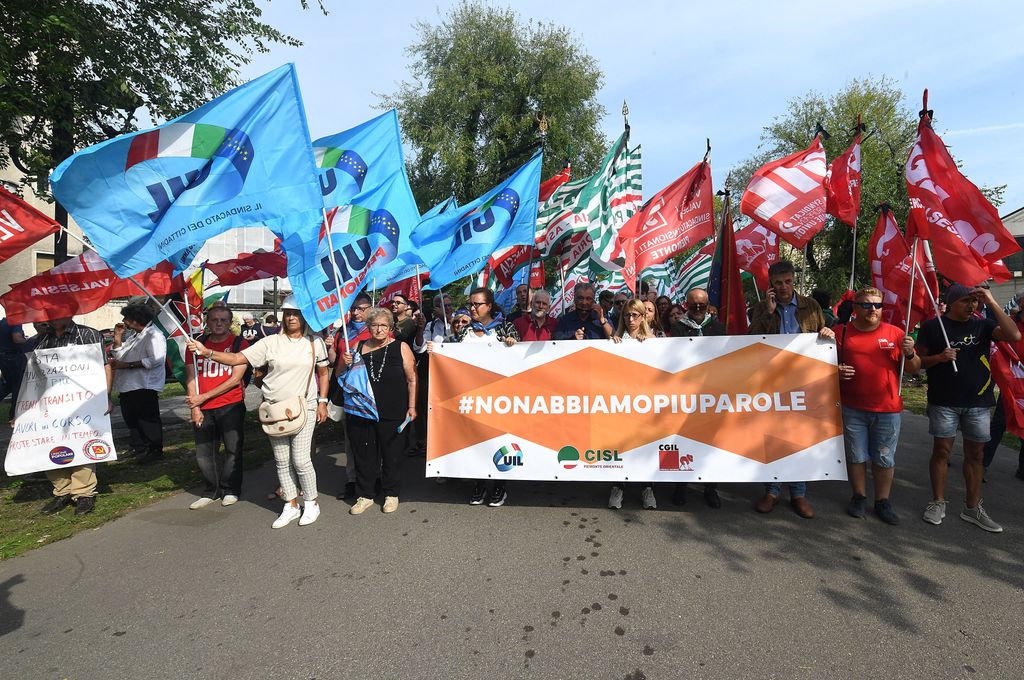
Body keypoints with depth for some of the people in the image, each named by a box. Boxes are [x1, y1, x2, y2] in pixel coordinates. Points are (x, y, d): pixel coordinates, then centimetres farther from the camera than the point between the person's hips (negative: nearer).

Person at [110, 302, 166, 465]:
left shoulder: (154, 335, -14)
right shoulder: (136, 337, 20)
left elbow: (156, 360, -27)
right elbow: (119, 356, 20)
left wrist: (127, 365, -23)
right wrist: (118, 338, 7)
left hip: (144, 387, -11)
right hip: (128, 387, 11)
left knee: (148, 420, -3)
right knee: (131, 419, 18)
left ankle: (155, 451, 7)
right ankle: (139, 448, 30)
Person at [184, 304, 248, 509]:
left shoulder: (239, 344, -1)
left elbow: (235, 378, -8)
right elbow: (191, 378, 6)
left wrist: (204, 397, -11)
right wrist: (195, 408, -3)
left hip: (231, 405, -3)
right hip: (203, 409, 3)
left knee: (233, 449, 2)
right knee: (203, 453, 7)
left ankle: (230, 490, 18)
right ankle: (211, 491, 24)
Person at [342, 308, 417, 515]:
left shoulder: (401, 348, -1)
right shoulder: (359, 347, 7)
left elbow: (412, 379, -1)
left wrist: (411, 406, -5)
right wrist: (346, 364, -5)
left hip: (392, 413, -2)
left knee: (392, 455, 7)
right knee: (363, 454, 9)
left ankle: (391, 494, 25)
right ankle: (364, 495, 25)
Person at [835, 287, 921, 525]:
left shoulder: (895, 333, 4)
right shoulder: (842, 332, 1)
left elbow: (914, 369, 8)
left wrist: (909, 354, -13)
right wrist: (837, 371, -13)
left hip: (887, 409, 1)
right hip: (852, 409, 0)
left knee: (884, 459, 8)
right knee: (856, 456, 9)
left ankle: (883, 501, 23)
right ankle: (859, 497, 25)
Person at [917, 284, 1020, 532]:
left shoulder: (982, 325, 4)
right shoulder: (932, 326, -2)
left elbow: (1014, 336, -13)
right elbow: (919, 361, 3)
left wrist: (992, 303, -15)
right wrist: (939, 357, -18)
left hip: (978, 402, 3)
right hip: (943, 402, -3)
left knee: (976, 453, 8)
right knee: (941, 450, 3)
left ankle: (972, 507, 20)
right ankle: (938, 502, 15)